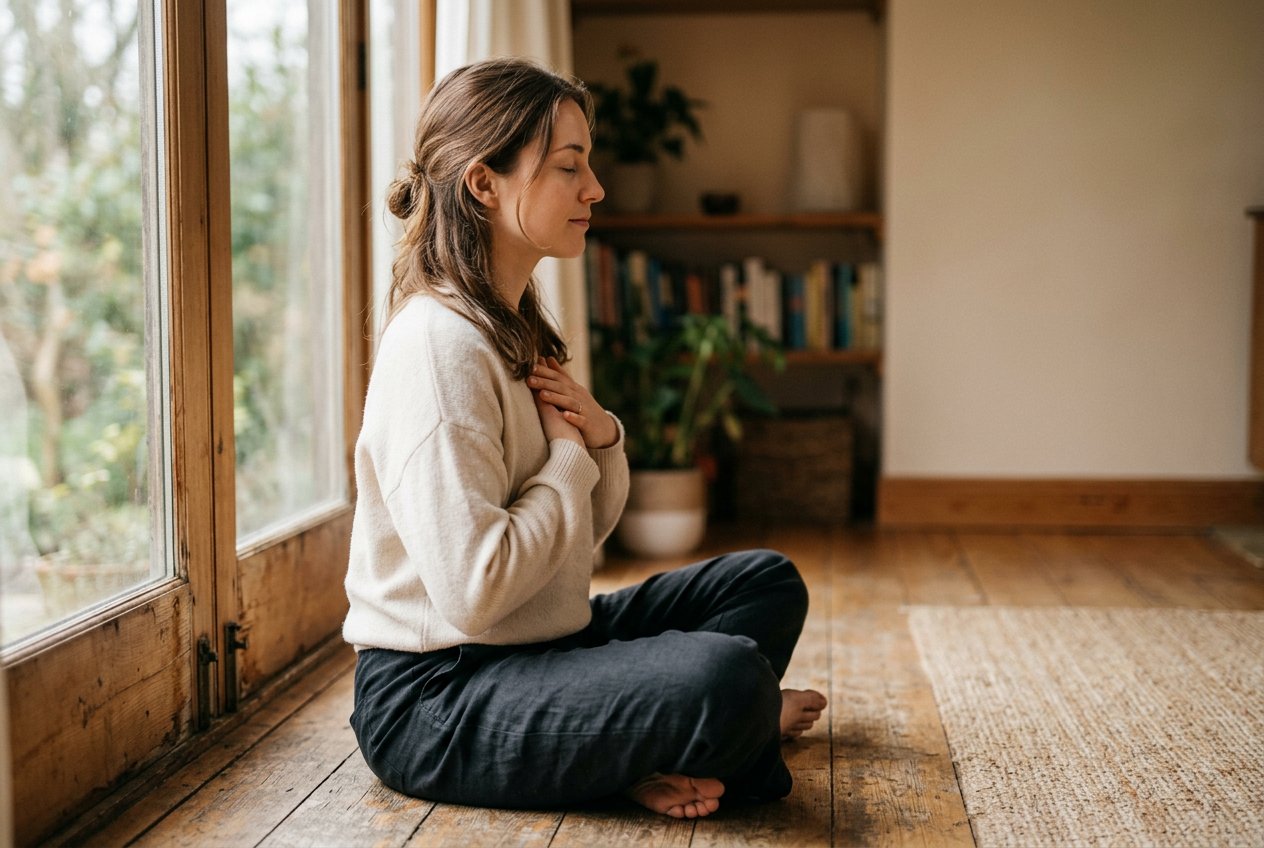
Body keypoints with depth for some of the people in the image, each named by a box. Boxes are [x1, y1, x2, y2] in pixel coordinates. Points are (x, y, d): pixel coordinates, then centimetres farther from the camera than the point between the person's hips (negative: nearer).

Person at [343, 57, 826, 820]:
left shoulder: (517, 331, 12)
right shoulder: (438, 344, -19)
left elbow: (583, 536, 16)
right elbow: (472, 592, -27)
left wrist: (601, 438, -5)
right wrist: (568, 453, -12)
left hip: (538, 642, 10)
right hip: (432, 700, -10)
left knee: (769, 580, 12)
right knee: (727, 674, -31)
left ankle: (638, 749, -8)